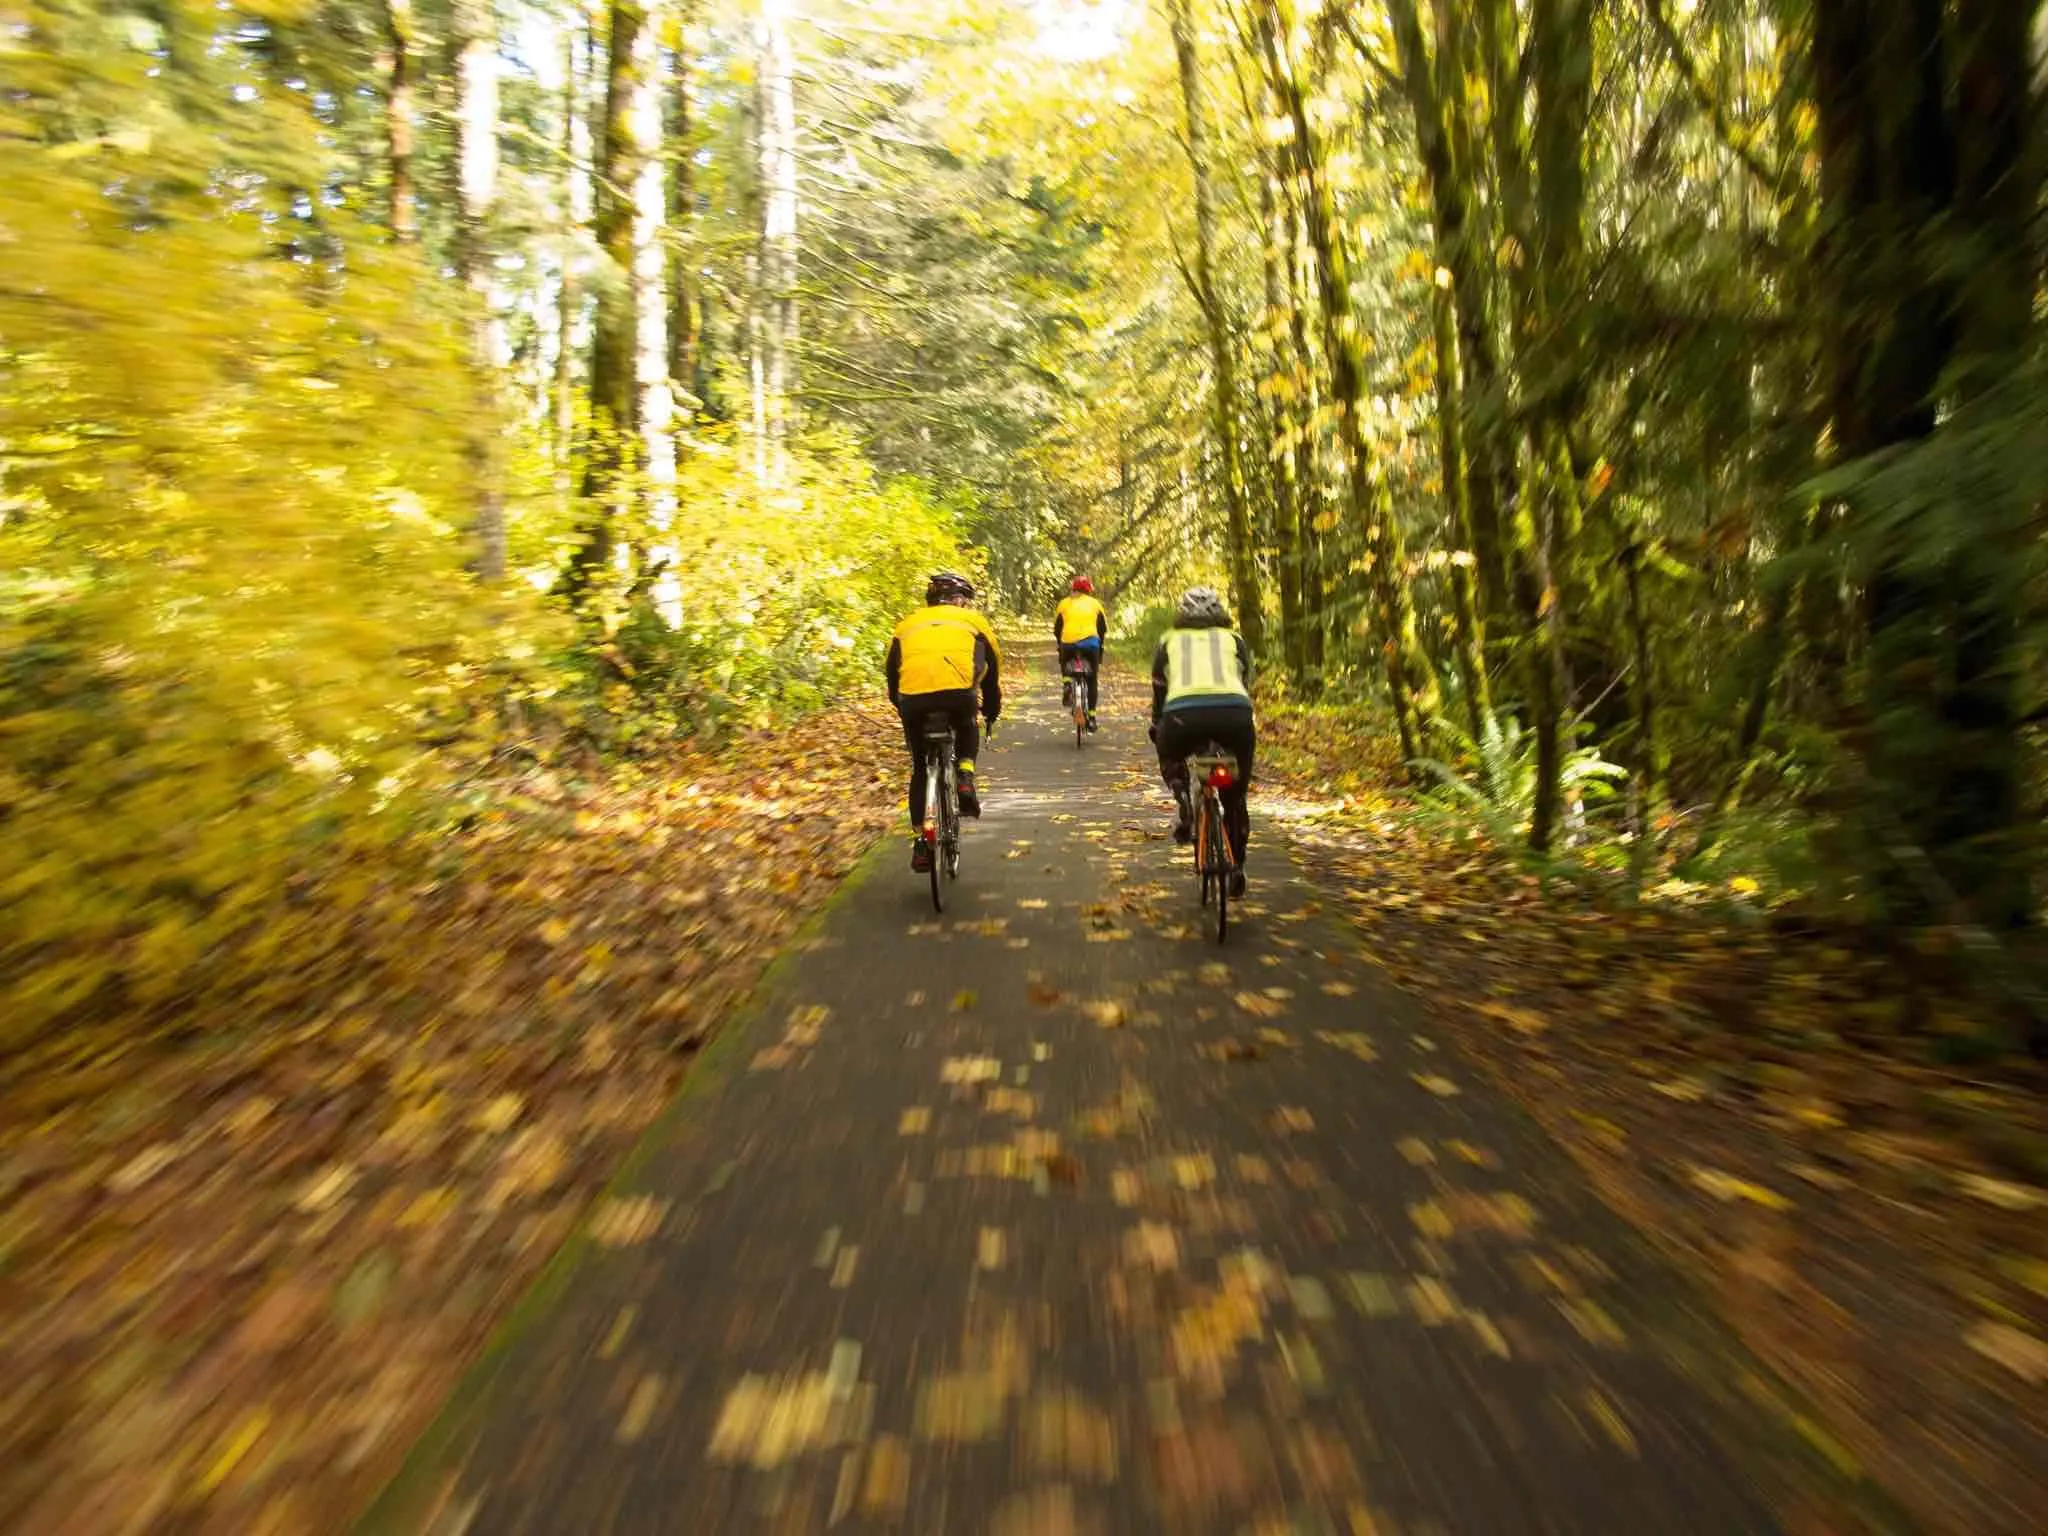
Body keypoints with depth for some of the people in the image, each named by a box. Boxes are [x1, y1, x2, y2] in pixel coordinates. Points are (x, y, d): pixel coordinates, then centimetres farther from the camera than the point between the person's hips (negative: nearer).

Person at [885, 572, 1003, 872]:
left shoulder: (908, 624, 29)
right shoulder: (972, 620, 26)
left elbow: (891, 672, 30)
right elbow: (993, 668, 30)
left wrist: (903, 709, 44)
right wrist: (991, 711, 44)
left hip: (913, 696, 1)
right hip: (958, 693, -1)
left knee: (920, 768, 21)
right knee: (967, 729, 35)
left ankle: (920, 842, 16)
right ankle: (965, 776, 9)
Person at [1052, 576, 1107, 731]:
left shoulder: (1064, 603, 19)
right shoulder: (1094, 603, 18)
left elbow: (1056, 628, 18)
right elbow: (1104, 629, 16)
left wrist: (1060, 644, 31)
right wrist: (1099, 646, 29)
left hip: (1068, 643, 0)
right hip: (1090, 642, 0)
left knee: (1064, 665, 30)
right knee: (1092, 680, 13)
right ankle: (1091, 715, 7)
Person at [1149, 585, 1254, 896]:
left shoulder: (1169, 641, 28)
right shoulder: (1233, 639, 30)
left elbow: (1159, 691, 32)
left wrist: (1156, 730, 48)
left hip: (1184, 712, -1)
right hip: (1235, 713, 1)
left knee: (1170, 756, 34)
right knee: (1235, 794, 24)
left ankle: (1185, 808, 10)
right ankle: (1237, 867, 23)